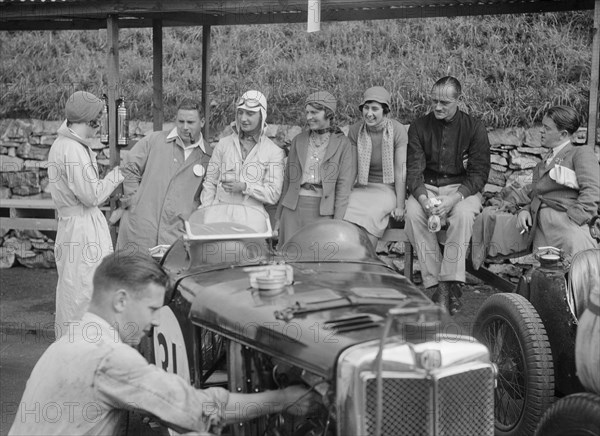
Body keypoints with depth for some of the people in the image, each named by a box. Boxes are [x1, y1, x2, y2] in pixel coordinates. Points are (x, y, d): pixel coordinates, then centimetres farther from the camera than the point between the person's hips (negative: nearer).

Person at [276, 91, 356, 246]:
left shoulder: (342, 144, 3)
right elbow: (288, 180, 15)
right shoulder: (298, 140, 13)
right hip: (293, 206, 3)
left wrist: (337, 221, -9)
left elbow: (344, 185, -2)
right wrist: (279, 215, 13)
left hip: (322, 210, -3)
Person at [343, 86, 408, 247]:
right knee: (347, 212, -26)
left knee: (369, 214, -31)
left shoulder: (398, 131, -10)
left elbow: (400, 170, -10)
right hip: (361, 187, 3)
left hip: (388, 189, -3)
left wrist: (400, 206, -12)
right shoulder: (355, 130, -1)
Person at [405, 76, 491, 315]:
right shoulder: (419, 127, 3)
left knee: (463, 214, -35)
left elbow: (479, 173, -7)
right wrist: (424, 199, -23)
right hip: (427, 187, 2)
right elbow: (414, 169, -3)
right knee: (413, 214, -31)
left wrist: (453, 199, -24)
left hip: (462, 188, -1)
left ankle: (452, 284, -31)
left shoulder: (474, 128, -2)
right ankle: (436, 283, -28)